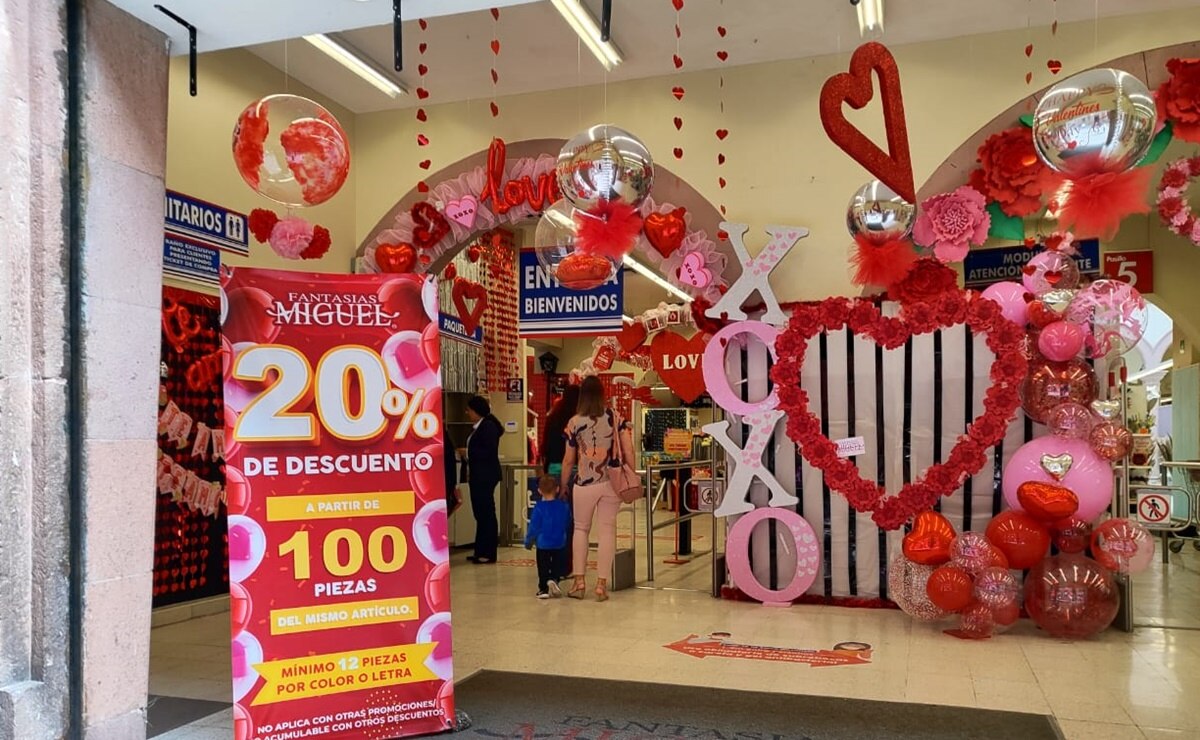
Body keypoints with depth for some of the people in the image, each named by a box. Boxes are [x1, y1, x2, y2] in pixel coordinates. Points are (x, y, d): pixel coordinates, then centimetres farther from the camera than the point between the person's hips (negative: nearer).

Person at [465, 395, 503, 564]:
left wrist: (469, 452, -16)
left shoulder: (488, 426, -12)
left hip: (486, 476, -9)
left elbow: (490, 452, -20)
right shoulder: (477, 428, 15)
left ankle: (488, 553, 1)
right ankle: (481, 551, 17)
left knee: (486, 513, -4)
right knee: (480, 513, 11)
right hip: (477, 476, 9)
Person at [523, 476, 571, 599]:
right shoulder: (564, 506, -3)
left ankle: (544, 589, 6)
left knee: (543, 567, 8)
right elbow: (568, 523, 9)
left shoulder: (539, 507, -13)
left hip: (543, 544, -2)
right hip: (560, 544, 2)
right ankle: (554, 580, -8)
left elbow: (534, 527, -10)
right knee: (557, 566, 13)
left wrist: (528, 542, 2)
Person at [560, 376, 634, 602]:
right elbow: (629, 451, -2)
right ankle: (601, 584, 5)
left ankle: (579, 581, 11)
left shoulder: (574, 422, -2)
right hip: (611, 482, 1)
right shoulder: (615, 418, 1)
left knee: (581, 528, 15)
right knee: (607, 529, 6)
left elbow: (568, 460, 3)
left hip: (584, 483, -1)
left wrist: (563, 486, 15)